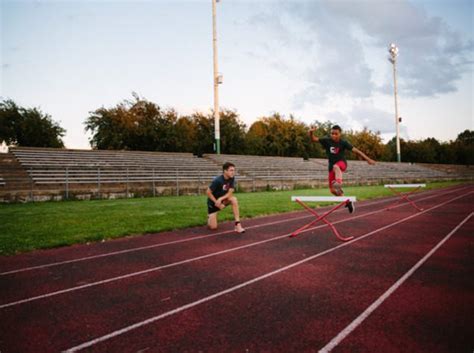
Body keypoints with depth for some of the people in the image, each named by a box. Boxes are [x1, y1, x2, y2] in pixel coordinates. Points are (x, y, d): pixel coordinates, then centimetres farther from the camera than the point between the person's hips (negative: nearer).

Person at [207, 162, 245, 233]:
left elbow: (230, 193, -15)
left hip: (223, 199, 4)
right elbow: (208, 192, -21)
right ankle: (210, 216, 28)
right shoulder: (218, 180, -27)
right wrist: (217, 202, -21)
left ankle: (237, 224, -26)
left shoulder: (232, 179, -12)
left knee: (234, 199, -30)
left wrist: (220, 199, -30)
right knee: (213, 227, -9)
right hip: (213, 202, -4)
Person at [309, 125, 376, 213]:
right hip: (332, 166, 3)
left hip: (342, 163, -3)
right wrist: (311, 133, -34)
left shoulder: (343, 142, -10)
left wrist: (368, 159, -13)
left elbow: (355, 150, -11)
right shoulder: (327, 140, -7)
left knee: (336, 167, -42)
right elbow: (314, 139, -12)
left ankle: (339, 184, -63)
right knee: (333, 190, 3)